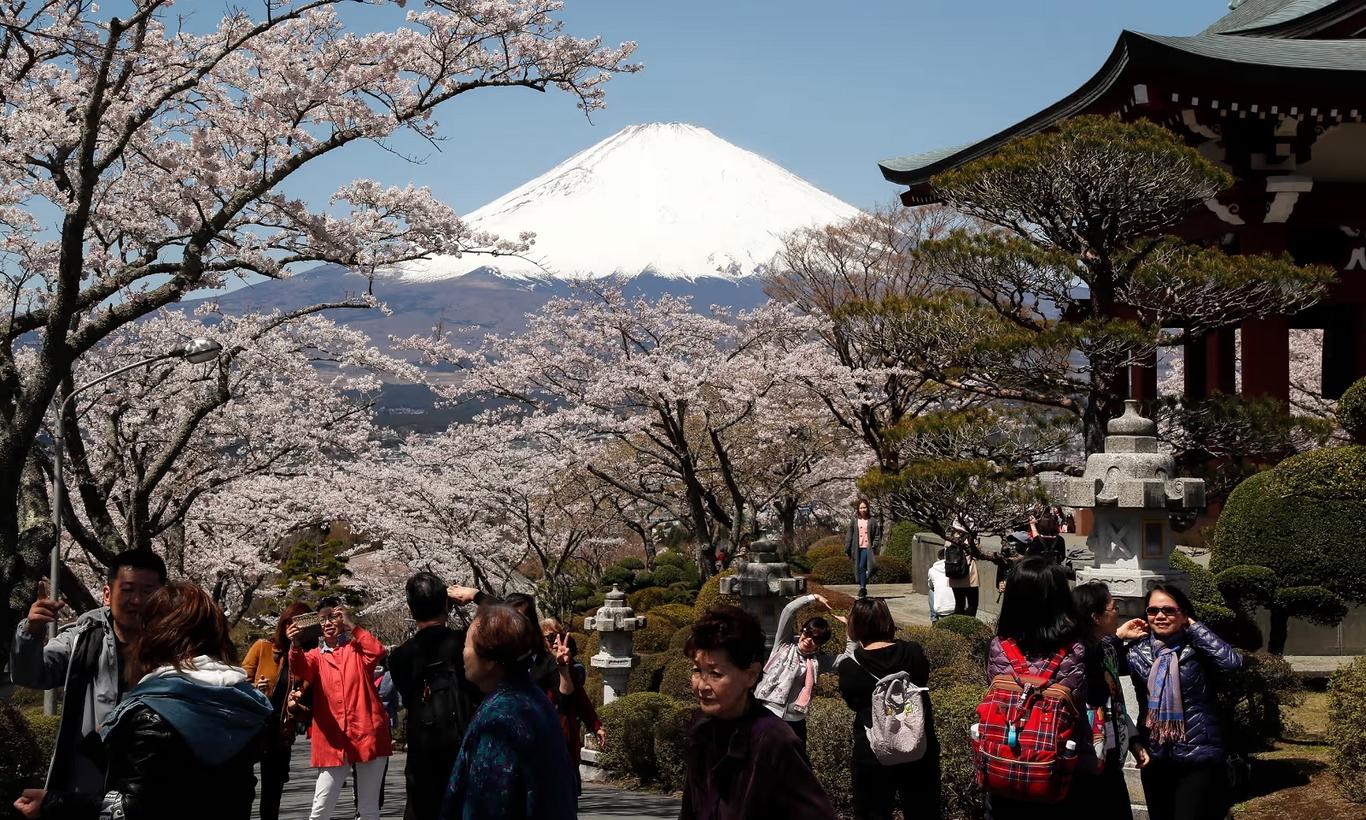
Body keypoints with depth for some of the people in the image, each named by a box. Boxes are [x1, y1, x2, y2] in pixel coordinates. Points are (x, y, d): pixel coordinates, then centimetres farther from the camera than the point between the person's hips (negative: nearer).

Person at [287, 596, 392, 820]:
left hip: (367, 734, -1)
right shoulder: (316, 656, 11)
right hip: (333, 739, 1)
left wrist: (351, 626, -11)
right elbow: (300, 668, -13)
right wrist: (294, 645, -33)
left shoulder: (357, 648, 9)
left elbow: (377, 651, -13)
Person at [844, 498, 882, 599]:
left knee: (862, 567, -19)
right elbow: (849, 535, 7)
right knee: (858, 569, 8)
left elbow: (877, 535, 6)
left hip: (867, 548, -4)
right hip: (857, 548, 4)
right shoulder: (854, 520, 7)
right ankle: (862, 588, 21)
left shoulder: (872, 521, 1)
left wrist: (874, 545, -7)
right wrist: (847, 549, 2)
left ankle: (863, 588, -16)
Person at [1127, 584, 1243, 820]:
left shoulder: (1198, 648, -6)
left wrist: (1194, 626, -16)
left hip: (1199, 758, -5)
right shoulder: (1138, 652, 5)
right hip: (1155, 759, 5)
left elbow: (1232, 661, -25)